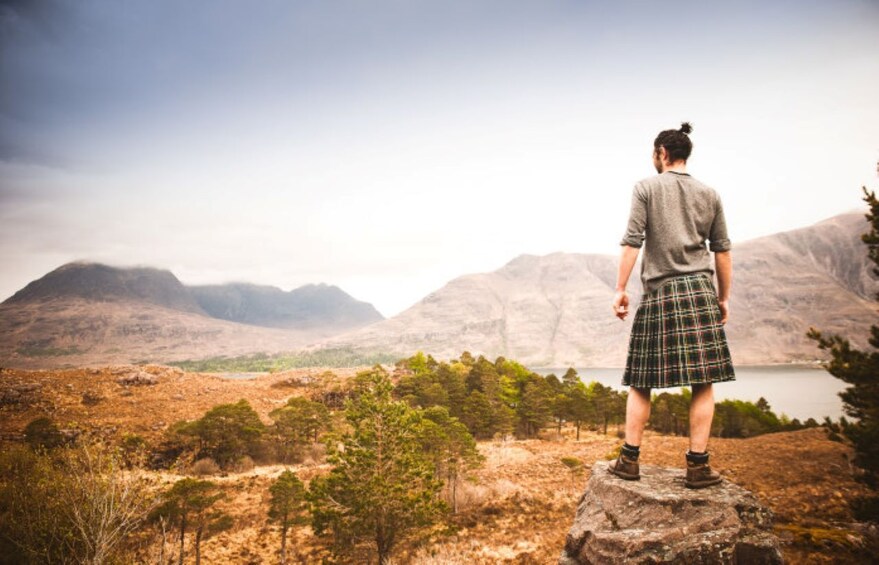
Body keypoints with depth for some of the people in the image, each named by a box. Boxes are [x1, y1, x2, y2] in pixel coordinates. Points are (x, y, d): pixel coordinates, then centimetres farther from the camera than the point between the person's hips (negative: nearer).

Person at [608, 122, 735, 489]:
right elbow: (722, 250, 12)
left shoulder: (646, 188, 3)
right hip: (700, 291, 2)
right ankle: (697, 465, 4)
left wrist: (620, 289, -3)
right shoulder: (708, 194, 12)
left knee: (641, 381, 5)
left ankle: (629, 459, 8)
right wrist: (724, 297, 19)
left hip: (660, 293, -2)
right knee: (703, 382, 3)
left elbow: (632, 242, -6)